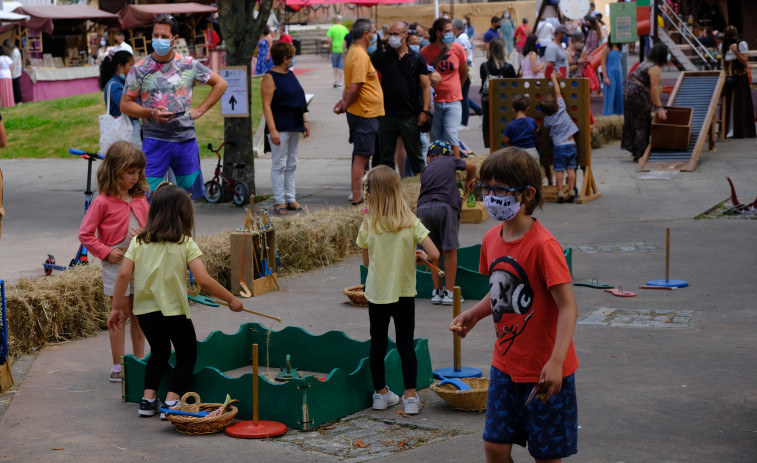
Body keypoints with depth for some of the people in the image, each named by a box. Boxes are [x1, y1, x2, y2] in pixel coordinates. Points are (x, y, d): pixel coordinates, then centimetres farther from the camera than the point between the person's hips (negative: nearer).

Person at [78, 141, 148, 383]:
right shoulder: (103, 202, -10)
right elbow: (85, 234, -8)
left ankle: (139, 361, 21)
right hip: (116, 264, -5)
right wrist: (106, 252, -13)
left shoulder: (140, 199, 7)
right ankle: (118, 366, 6)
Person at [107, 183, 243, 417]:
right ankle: (172, 401, 3)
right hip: (174, 311, -4)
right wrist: (231, 299, -7)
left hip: (144, 310, 4)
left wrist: (117, 308, 2)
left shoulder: (139, 241, 0)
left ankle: (148, 398, 18)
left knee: (159, 352, 27)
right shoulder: (186, 244, -9)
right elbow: (203, 280, -17)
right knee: (187, 355, 17)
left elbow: (123, 275, -6)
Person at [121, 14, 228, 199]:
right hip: (154, 140, -2)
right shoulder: (140, 69, 1)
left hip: (186, 139, 2)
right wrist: (151, 113, -14)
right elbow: (125, 104, 2)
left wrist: (200, 110, 6)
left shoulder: (189, 65, 5)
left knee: (188, 195, 6)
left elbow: (220, 84, 15)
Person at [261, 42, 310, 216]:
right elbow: (266, 106, -17)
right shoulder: (270, 78, -11)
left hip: (294, 127, 8)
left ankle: (290, 199, 16)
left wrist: (304, 122, 19)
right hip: (280, 128, -8)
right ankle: (279, 201, 0)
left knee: (291, 165, 11)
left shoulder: (290, 74, 14)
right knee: (279, 165, -4)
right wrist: (272, 130, -23)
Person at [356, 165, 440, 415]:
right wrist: (418, 257, 4)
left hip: (376, 294, 0)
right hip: (404, 293, 0)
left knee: (378, 343, 14)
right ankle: (410, 397, 8)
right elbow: (434, 255, -15)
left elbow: (366, 261, 3)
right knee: (406, 344, 9)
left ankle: (381, 393, 26)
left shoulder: (368, 226, -10)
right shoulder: (411, 222, -11)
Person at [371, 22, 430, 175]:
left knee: (415, 154, 5)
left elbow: (426, 86, 1)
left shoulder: (417, 58, 2)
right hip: (387, 115, 2)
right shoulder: (382, 56, 4)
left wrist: (425, 110, -8)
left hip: (410, 116, -2)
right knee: (385, 155, 7)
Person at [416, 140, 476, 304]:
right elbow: (472, 167, 31)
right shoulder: (450, 161, 18)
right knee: (450, 250, 5)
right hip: (445, 206, -3)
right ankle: (449, 292, 6)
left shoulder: (425, 170, 24)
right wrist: (468, 182, 51)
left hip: (424, 207, 3)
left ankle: (437, 291, 16)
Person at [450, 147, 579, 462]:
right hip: (505, 365, 7)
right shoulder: (492, 239, 4)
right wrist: (472, 315, 2)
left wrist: (556, 361, -31)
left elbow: (568, 308, -21)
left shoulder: (543, 245, -20)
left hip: (544, 370, -7)